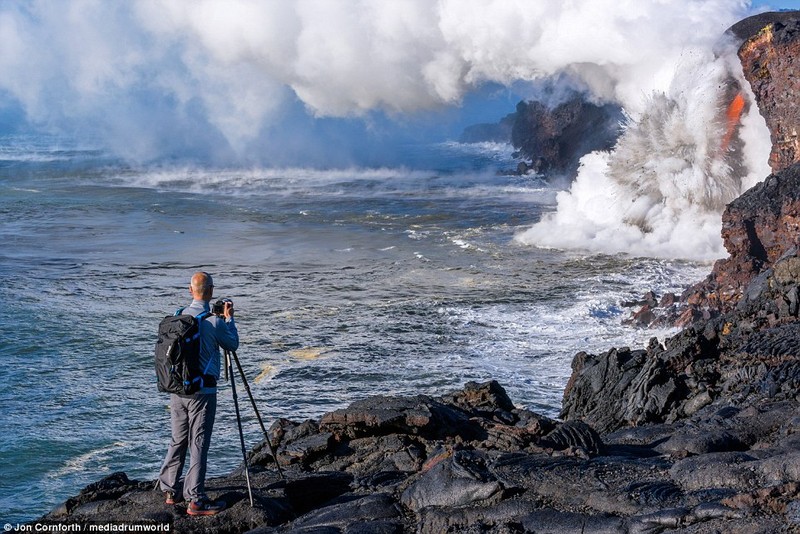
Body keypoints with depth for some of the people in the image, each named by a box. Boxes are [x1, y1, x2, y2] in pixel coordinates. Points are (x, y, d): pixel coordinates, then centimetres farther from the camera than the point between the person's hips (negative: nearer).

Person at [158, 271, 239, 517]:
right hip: (202, 392, -5)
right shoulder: (214, 322, -14)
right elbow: (232, 344, 3)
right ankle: (195, 500, -2)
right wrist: (229, 317, 15)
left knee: (178, 440, 17)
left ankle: (169, 490, 24)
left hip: (177, 390, 6)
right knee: (199, 444, -3)